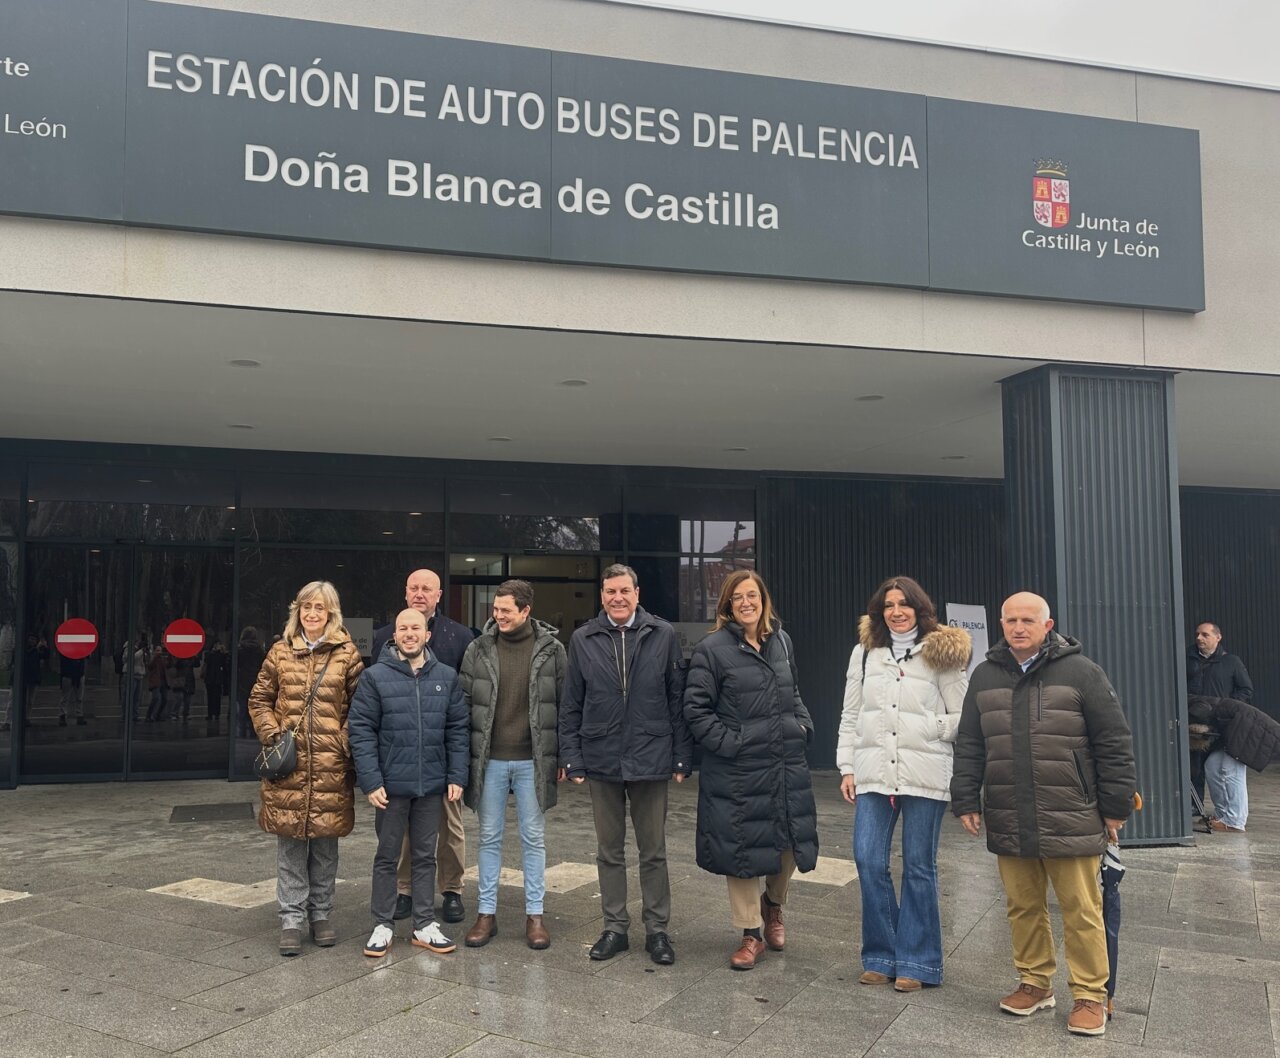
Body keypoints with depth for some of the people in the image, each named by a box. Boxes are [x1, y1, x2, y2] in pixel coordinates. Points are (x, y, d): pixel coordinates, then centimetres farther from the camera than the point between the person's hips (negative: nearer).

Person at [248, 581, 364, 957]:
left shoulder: (347, 654, 2)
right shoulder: (281, 652, 7)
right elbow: (259, 699, 12)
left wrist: (347, 743, -7)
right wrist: (272, 735, -1)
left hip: (331, 766, -1)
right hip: (289, 764, 1)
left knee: (325, 843, 9)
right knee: (290, 843, 4)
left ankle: (321, 914, 23)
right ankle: (291, 918, 14)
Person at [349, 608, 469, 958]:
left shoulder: (446, 677, 4)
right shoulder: (375, 676, -5)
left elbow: (458, 729, 6)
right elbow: (361, 731, -7)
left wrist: (457, 776, -1)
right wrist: (371, 781, -13)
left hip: (432, 785, 3)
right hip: (391, 784, -2)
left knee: (425, 856, 13)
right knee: (387, 857, 10)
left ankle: (425, 925, 24)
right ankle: (383, 926, 23)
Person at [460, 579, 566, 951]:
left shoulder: (551, 649, -3)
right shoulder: (478, 649, 0)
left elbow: (566, 705, 2)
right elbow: (464, 704, 5)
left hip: (533, 760, -1)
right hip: (489, 759, 1)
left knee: (533, 837, 8)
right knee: (489, 837, 10)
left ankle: (535, 915, 19)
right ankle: (487, 913, 21)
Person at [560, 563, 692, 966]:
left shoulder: (663, 636, -1)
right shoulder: (583, 640, 2)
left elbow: (679, 701, 0)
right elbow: (571, 706, 4)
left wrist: (682, 757, -2)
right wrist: (572, 759, 0)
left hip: (650, 760, -1)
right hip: (602, 761, 1)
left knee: (653, 851, 10)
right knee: (609, 851, 13)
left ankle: (657, 929, 23)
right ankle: (615, 928, 26)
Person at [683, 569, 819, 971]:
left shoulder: (782, 641, 9)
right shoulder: (712, 649, -9)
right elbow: (696, 708, -8)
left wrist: (803, 725, 7)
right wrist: (728, 742, -14)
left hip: (786, 764, 5)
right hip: (738, 769, -5)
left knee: (791, 844, 10)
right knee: (743, 849, 5)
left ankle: (772, 904, 40)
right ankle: (751, 933, 23)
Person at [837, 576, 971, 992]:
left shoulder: (941, 654, 1)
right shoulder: (864, 652, 10)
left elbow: (963, 718, 2)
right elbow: (850, 715, 12)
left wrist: (926, 727, -14)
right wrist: (847, 767, 6)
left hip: (925, 775, -3)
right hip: (874, 773, 3)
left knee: (919, 867, 6)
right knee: (869, 862, 0)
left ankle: (916, 961, 19)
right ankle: (882, 956, 17)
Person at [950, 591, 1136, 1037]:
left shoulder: (1079, 671, -5)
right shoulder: (985, 676, 8)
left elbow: (1113, 742, -3)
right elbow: (969, 746, 12)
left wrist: (1115, 805, -3)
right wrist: (966, 800, 8)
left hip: (1070, 820, -4)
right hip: (1008, 821, 4)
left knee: (1081, 910, 4)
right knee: (1023, 906, 13)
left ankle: (1090, 995, 18)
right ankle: (1035, 983, 29)